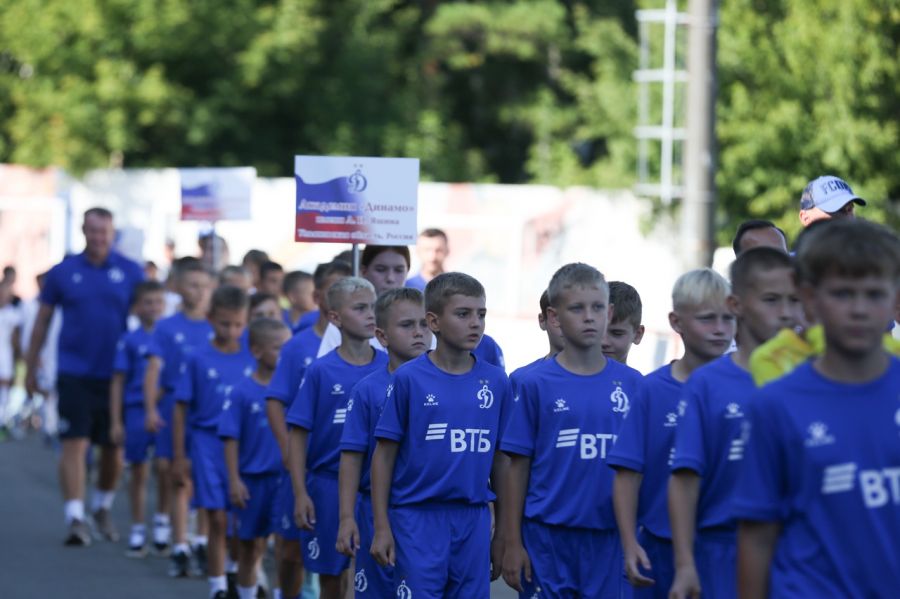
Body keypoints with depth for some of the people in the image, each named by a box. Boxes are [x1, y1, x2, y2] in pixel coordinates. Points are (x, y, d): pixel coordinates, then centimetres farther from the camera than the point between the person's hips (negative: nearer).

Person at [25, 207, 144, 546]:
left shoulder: (131, 273, 2)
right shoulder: (63, 273, 2)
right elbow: (42, 321, 9)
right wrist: (31, 368, 9)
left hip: (116, 374, 1)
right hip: (74, 374, -1)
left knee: (113, 447, 10)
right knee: (75, 444, -9)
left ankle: (103, 507, 31)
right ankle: (75, 518, -11)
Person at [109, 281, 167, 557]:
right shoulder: (129, 341, 0)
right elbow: (118, 382, 2)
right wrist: (116, 422, -1)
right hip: (136, 410, -1)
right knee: (139, 472, 6)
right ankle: (138, 530, 14)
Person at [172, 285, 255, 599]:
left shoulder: (251, 356, 3)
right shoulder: (199, 359, -1)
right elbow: (181, 409, 2)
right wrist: (179, 457, 0)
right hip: (209, 443, -2)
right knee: (217, 520, -2)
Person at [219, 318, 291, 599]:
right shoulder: (243, 392, -7)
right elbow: (231, 439, -5)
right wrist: (234, 480, -9)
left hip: (285, 478, 1)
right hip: (253, 479, -1)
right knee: (251, 545, 12)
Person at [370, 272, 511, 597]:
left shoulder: (496, 382, 5)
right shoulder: (409, 378, -4)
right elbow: (384, 455, -1)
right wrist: (381, 527, -3)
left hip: (474, 519, 3)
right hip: (418, 519, -3)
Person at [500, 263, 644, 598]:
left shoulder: (631, 384, 5)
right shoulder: (536, 384, -1)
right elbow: (519, 466, 1)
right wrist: (513, 542, -1)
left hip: (609, 536, 2)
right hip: (548, 535, -2)